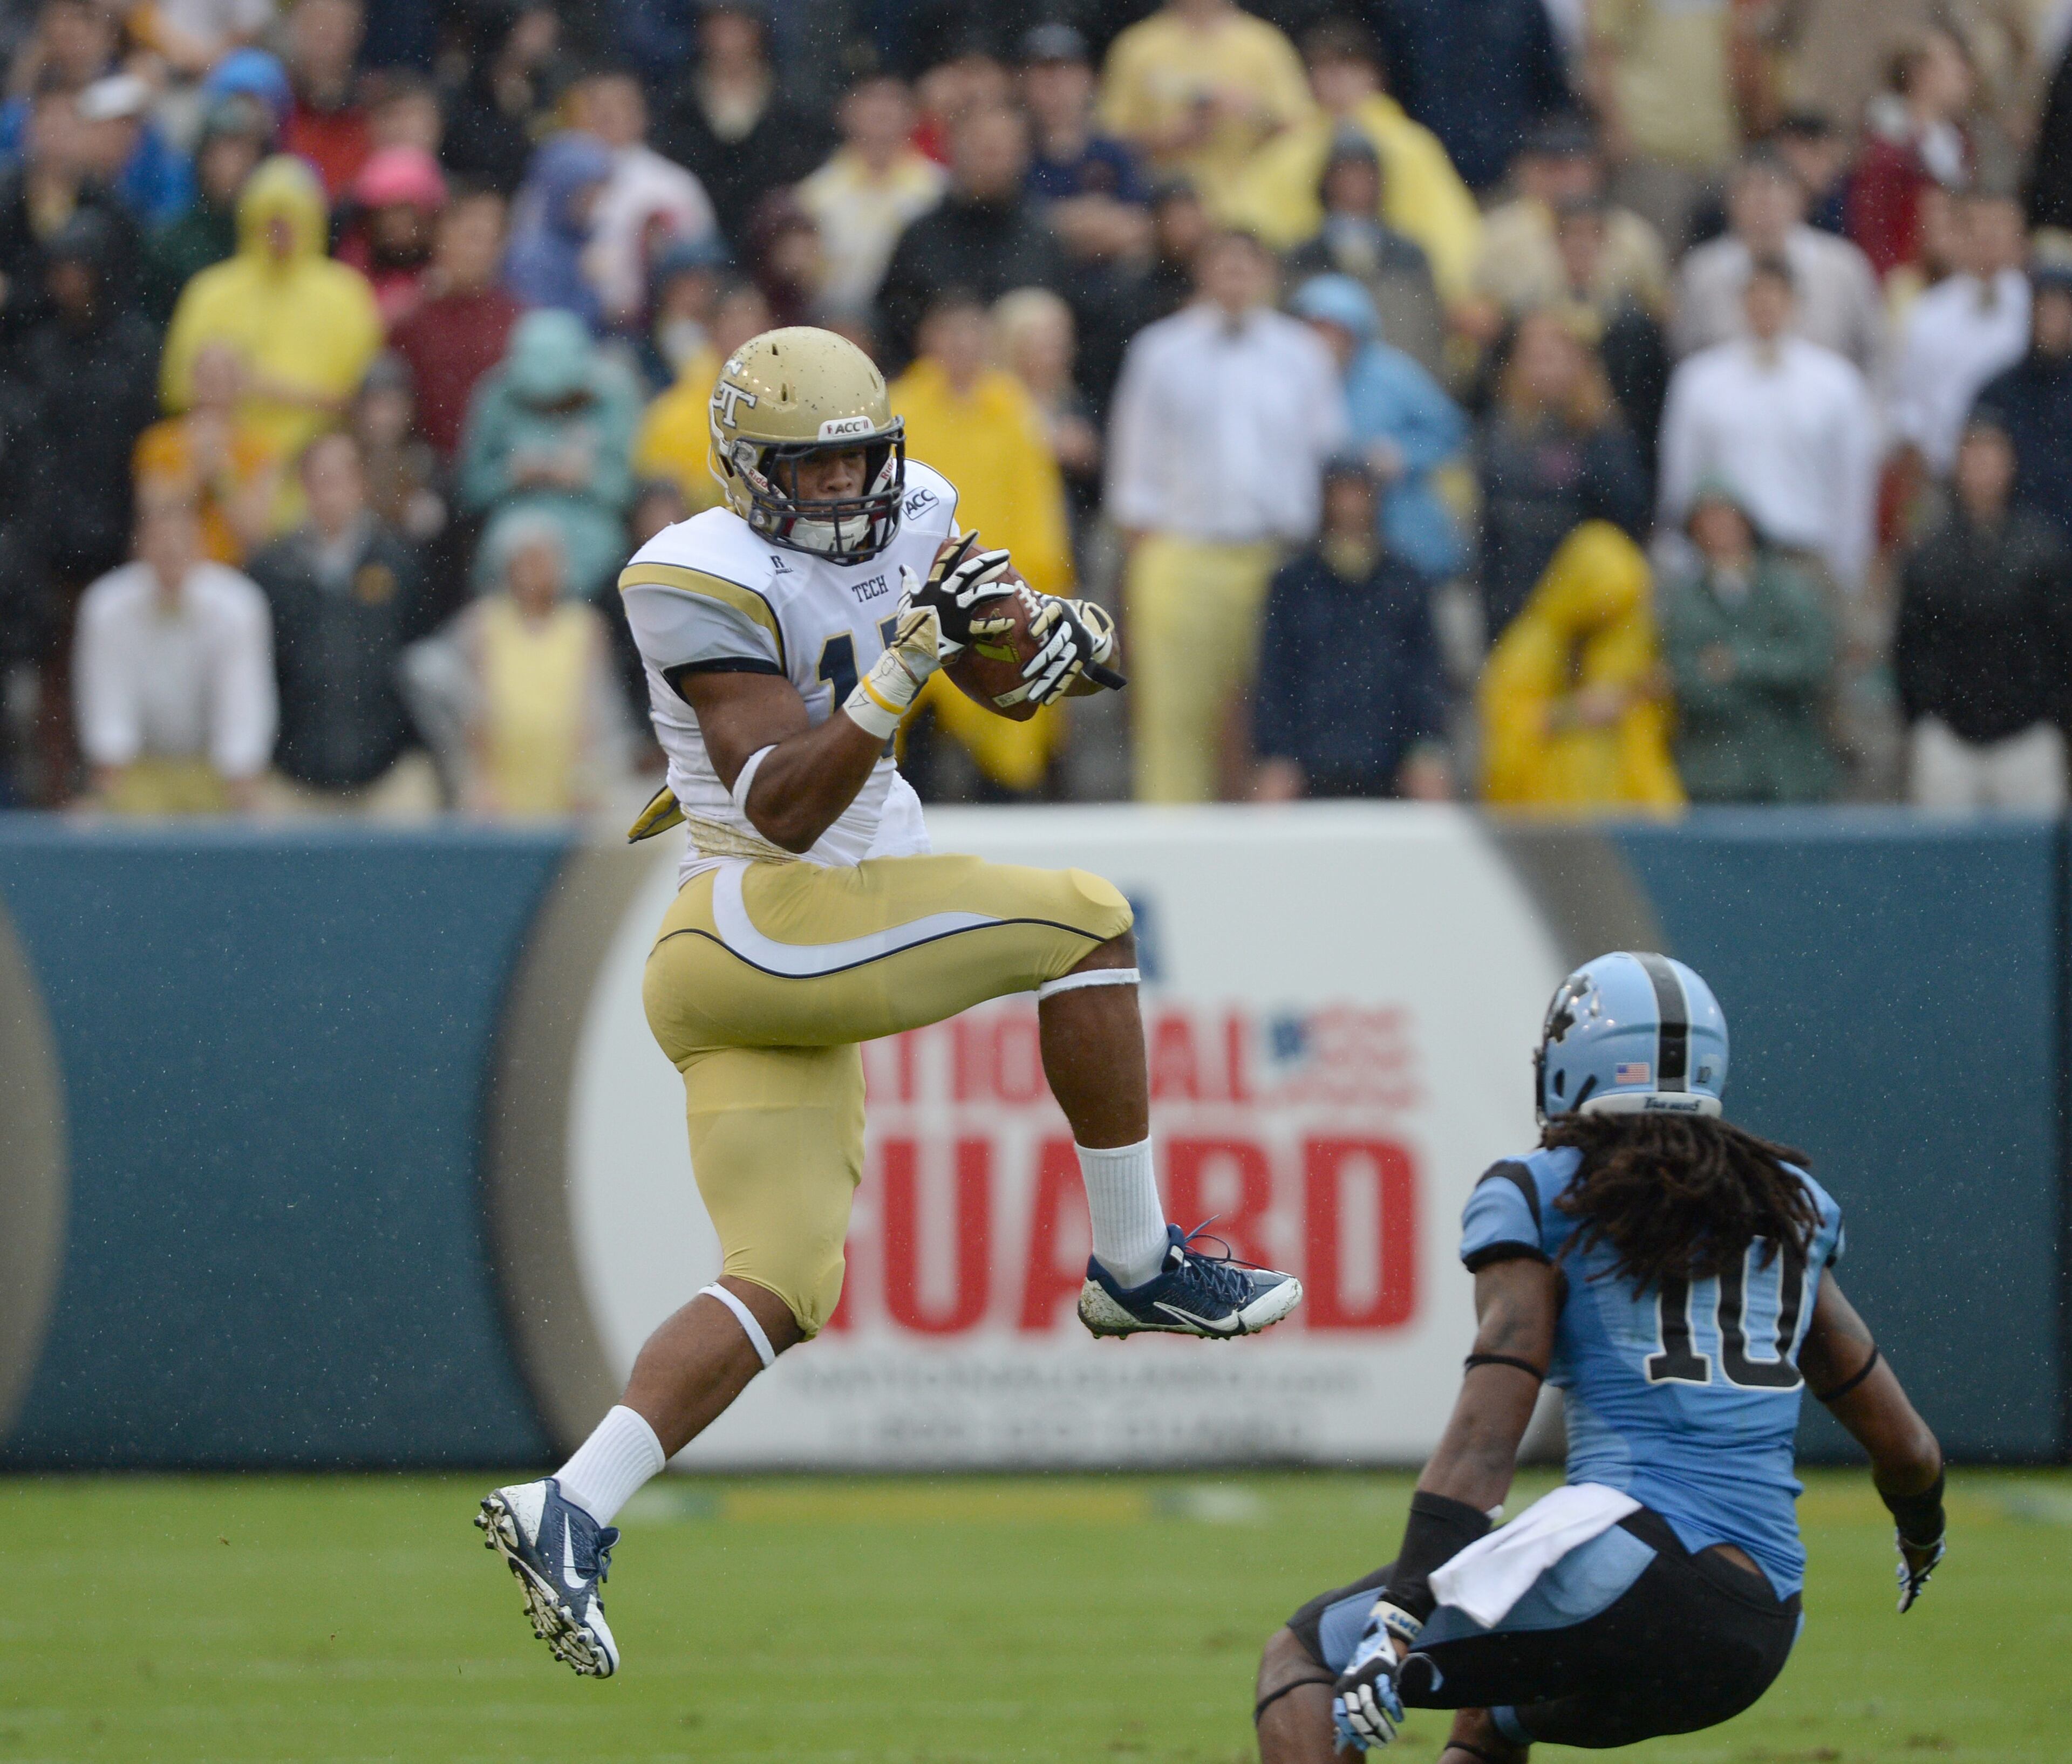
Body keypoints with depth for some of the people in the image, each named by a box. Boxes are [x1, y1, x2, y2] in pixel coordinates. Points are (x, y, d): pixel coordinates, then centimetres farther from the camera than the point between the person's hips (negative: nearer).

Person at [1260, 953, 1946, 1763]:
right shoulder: (1786, 1204, 21)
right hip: (1758, 1647, 7)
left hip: (1622, 1572, -7)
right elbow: (1905, 1447, 23)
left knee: (1301, 1655, 6)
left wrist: (1399, 1615, -14)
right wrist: (1922, 1533, 46)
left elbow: (1485, 1437, -8)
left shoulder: (1539, 1197, 5)